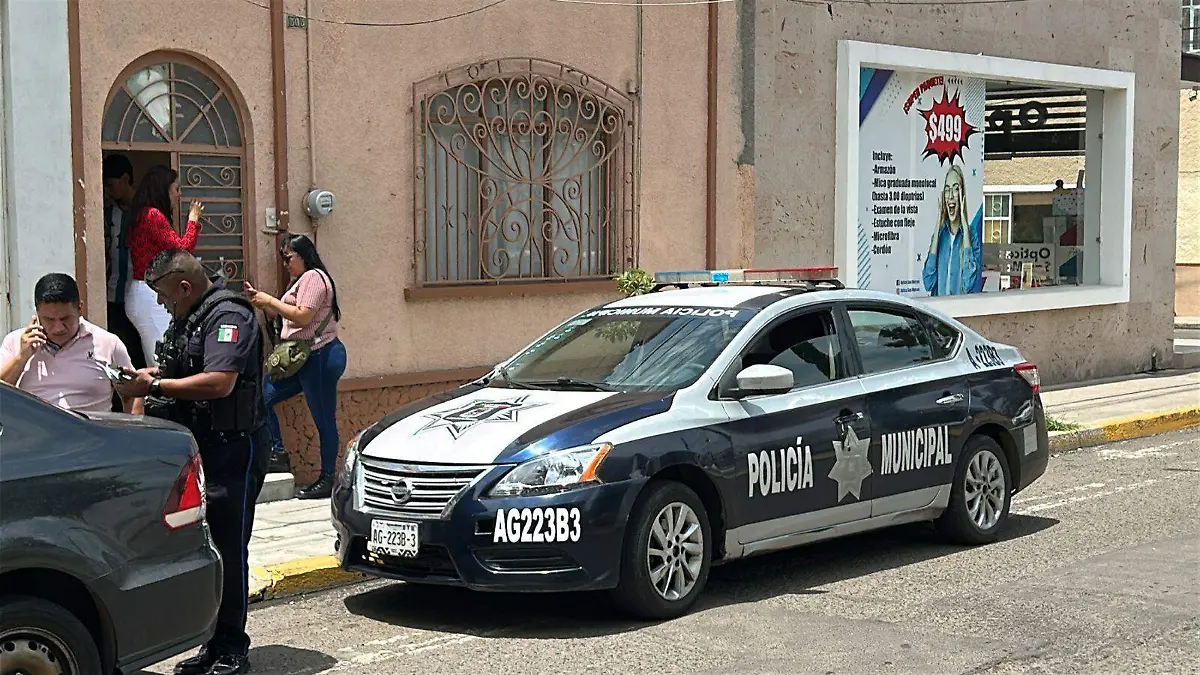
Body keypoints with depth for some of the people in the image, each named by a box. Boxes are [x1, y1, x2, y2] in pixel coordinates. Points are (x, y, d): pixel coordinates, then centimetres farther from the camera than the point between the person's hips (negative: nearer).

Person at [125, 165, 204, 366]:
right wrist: (193, 221, 0)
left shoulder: (142, 215, 17)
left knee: (154, 360, 10)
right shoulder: (153, 215, -12)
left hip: (142, 294, 10)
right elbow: (182, 249, -12)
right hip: (150, 296, -10)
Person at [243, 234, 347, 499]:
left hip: (320, 357, -11)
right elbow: (281, 316, 22)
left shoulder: (314, 277, -10)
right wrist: (260, 300, 9)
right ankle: (277, 452, 8)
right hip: (302, 358, 11)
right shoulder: (301, 281, 23)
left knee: (323, 420, -5)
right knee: (262, 396, 3)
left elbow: (302, 317, -20)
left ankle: (327, 479, -1)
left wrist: (270, 300, -11)